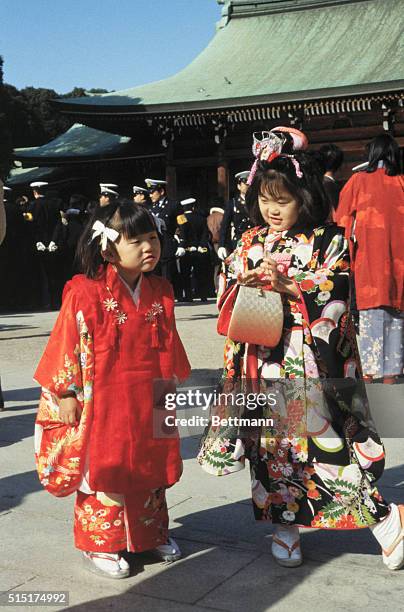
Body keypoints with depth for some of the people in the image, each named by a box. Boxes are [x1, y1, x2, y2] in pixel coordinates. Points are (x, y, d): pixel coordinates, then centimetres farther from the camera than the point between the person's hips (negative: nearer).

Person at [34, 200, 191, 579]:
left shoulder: (160, 292, 3)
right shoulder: (85, 293, -16)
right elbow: (68, 344, -11)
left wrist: (172, 385, 17)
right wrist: (66, 394, -10)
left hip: (149, 402, 6)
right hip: (101, 402, -5)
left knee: (151, 467, 17)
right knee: (103, 470, 5)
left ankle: (152, 533, 35)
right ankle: (100, 545, 21)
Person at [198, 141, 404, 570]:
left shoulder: (327, 240, -3)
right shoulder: (251, 242, 10)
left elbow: (334, 297, -11)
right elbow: (226, 292, 9)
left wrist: (290, 287, -22)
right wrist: (245, 282, -11)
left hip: (311, 359, -4)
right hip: (261, 358, 4)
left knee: (325, 433, -5)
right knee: (272, 439, 10)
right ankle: (283, 523, 25)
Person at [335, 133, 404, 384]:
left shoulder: (358, 180, 3)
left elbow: (343, 220, 3)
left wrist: (347, 251, 9)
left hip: (369, 254, -1)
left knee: (371, 311, 0)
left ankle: (370, 372, -3)